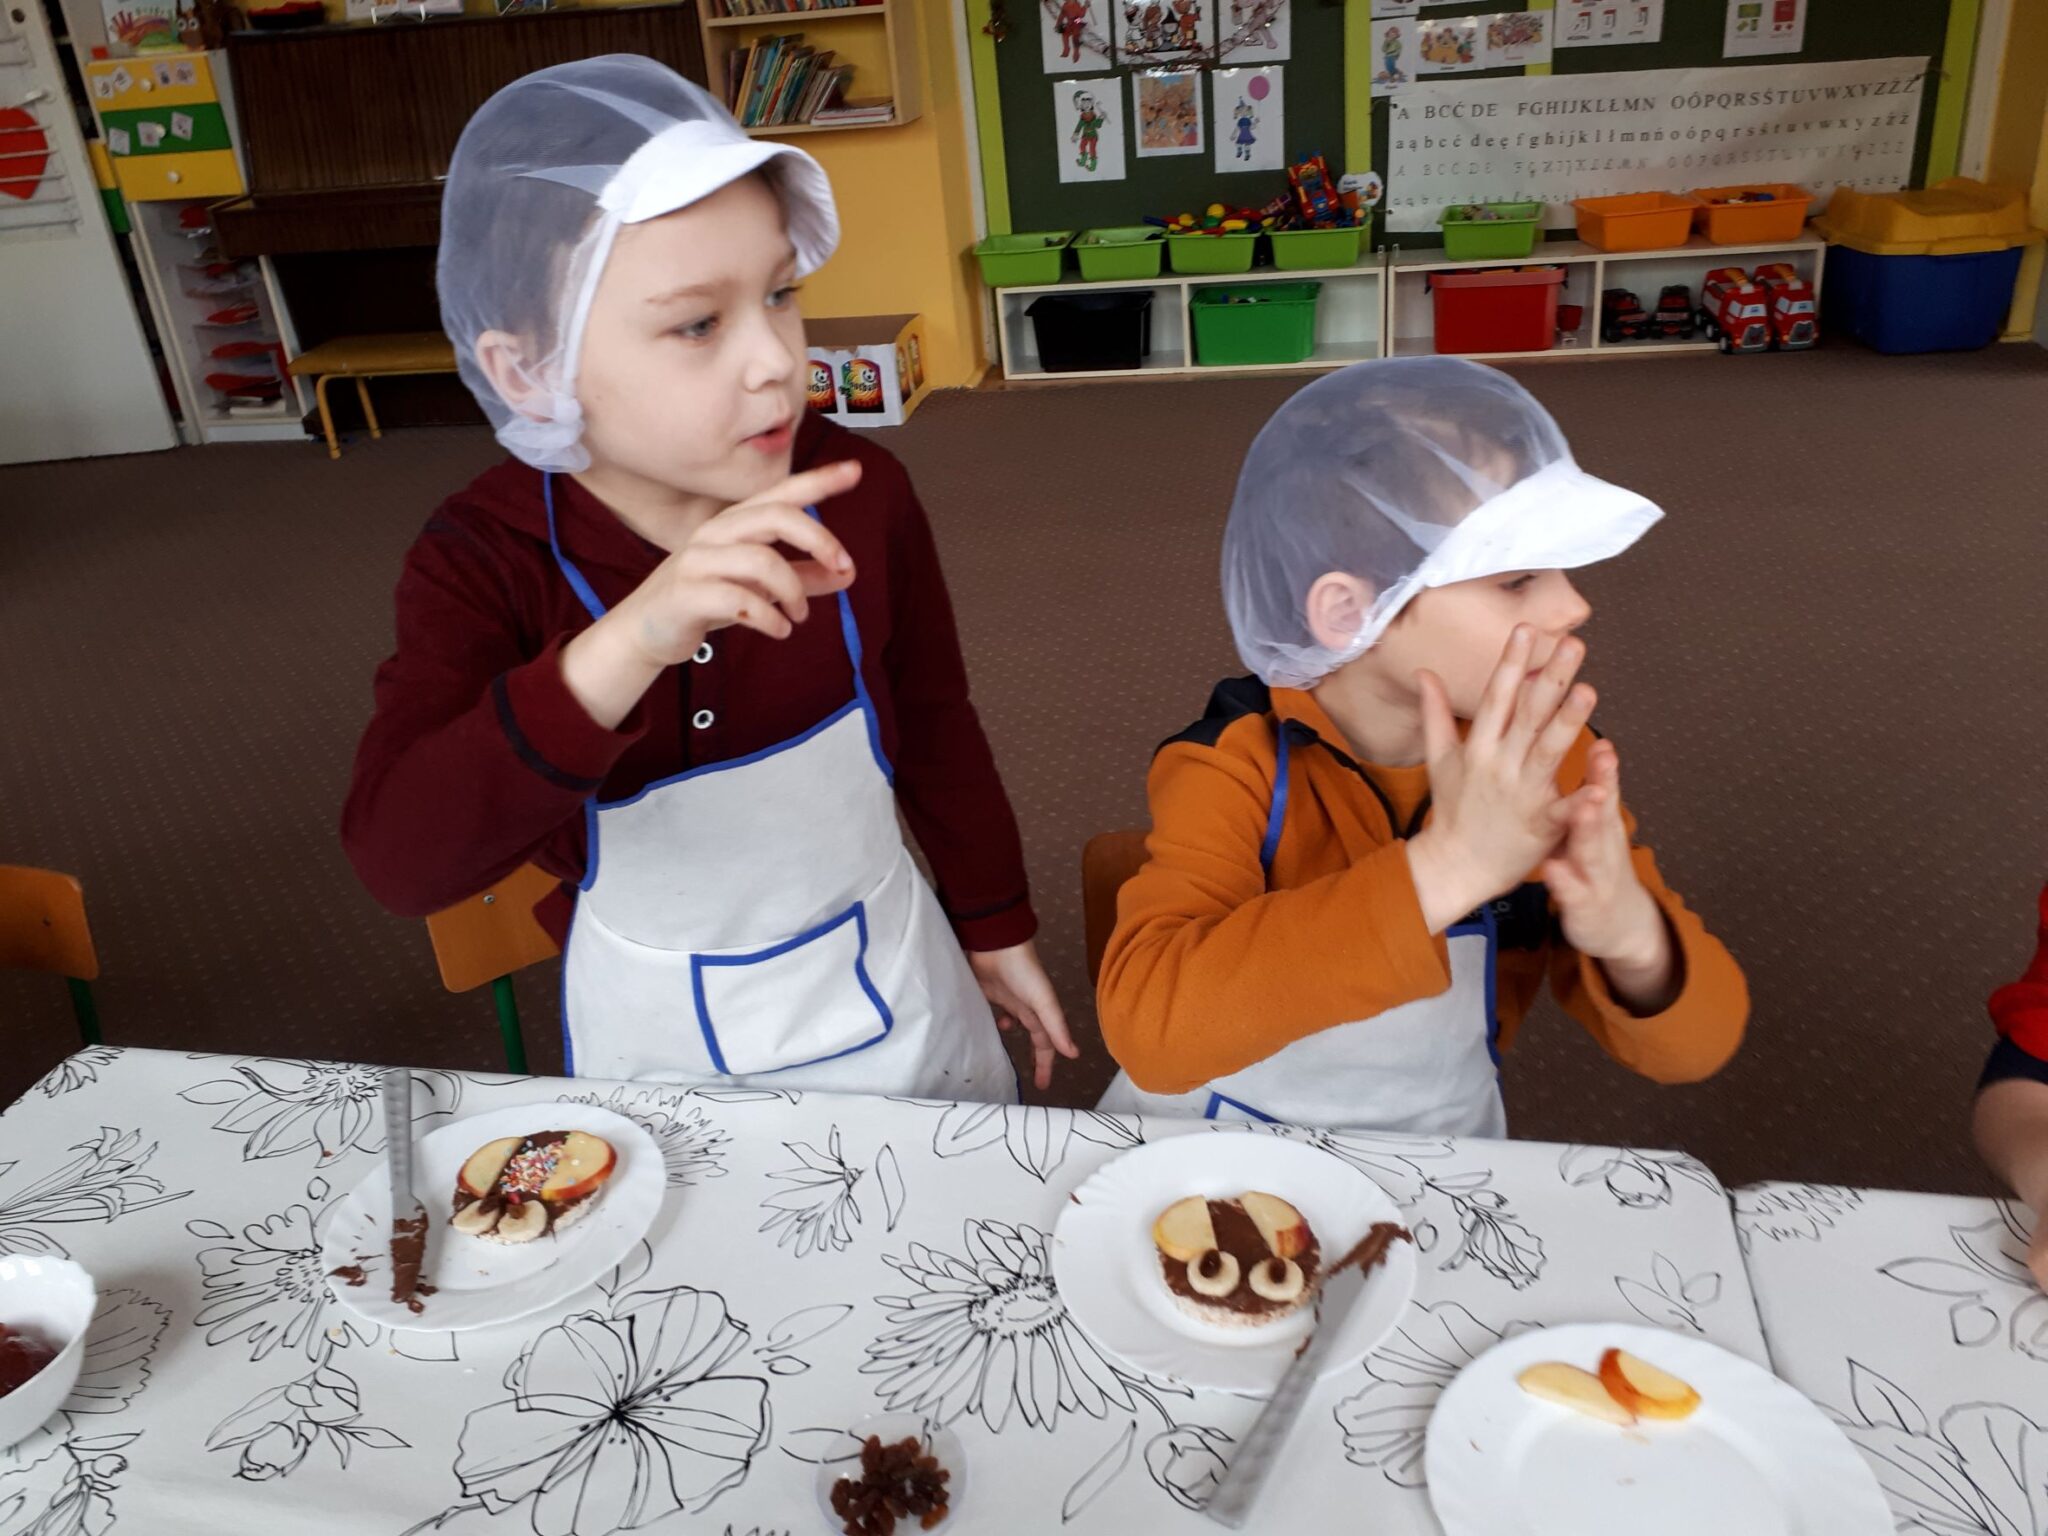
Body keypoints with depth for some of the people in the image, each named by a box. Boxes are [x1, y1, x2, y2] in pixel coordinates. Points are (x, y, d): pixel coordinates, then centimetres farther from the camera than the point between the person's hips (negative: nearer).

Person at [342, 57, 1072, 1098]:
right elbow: (397, 861, -35)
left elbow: (935, 732, -1)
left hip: (894, 1004, 2)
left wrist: (996, 931, 10)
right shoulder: (480, 562, -21)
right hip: (660, 1046, -1)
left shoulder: (858, 493, -17)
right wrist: (628, 644, -49)